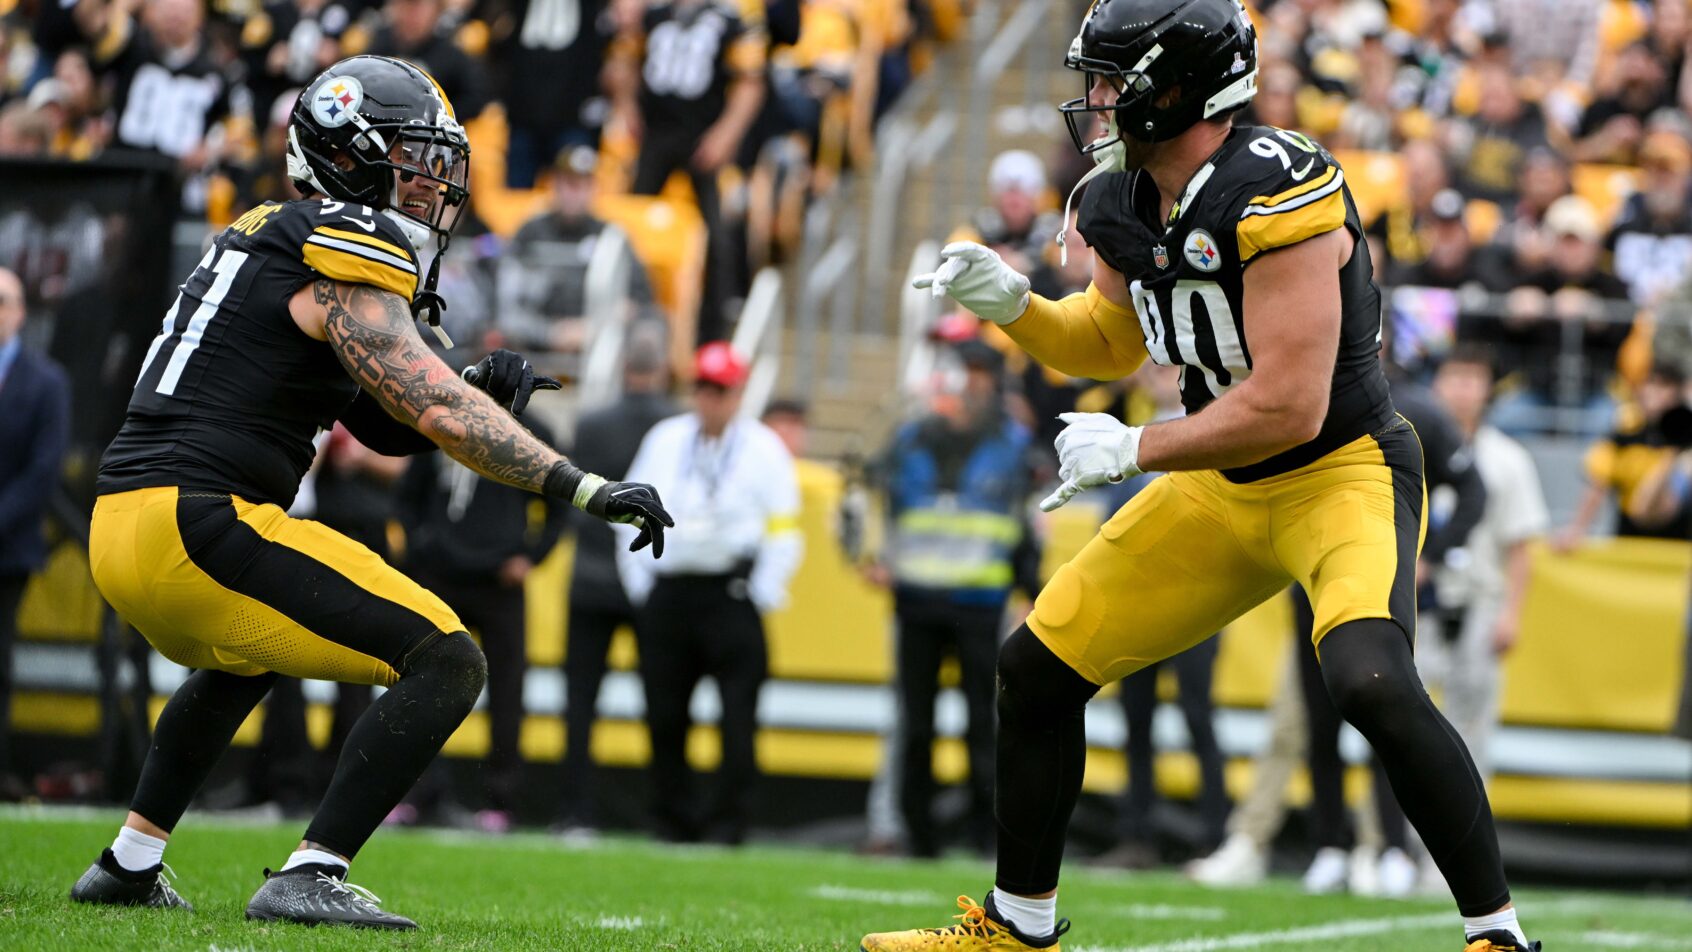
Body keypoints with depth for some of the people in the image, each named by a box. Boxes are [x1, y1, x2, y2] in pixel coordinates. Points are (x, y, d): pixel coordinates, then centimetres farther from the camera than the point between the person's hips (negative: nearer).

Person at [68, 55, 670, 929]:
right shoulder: (342, 263, -7)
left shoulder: (268, 243, 23)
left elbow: (384, 424, 25)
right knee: (446, 665, -11)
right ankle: (309, 879, -16)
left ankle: (130, 863, 40)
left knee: (242, 657, 41)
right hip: (194, 526, -10)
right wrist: (587, 490, -20)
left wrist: (480, 398, 7)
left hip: (120, 529, 10)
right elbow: (432, 410, -17)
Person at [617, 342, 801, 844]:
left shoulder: (764, 449, 3)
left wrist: (763, 595, -7)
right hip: (667, 591, 4)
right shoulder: (664, 440, 13)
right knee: (664, 711, 4)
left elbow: (783, 530, 1)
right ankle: (672, 818, 12)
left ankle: (729, 818, -4)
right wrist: (638, 583, 7)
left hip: (732, 591, -3)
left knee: (738, 712, -10)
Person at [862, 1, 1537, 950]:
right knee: (1037, 666, 10)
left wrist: (1134, 449, -18)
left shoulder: (1276, 193, -26)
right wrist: (1013, 304, 1)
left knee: (1370, 681, -34)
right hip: (1222, 489, 9)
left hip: (1343, 471, -9)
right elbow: (1112, 340, 20)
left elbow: (1287, 409, -28)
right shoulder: (1127, 201, 1)